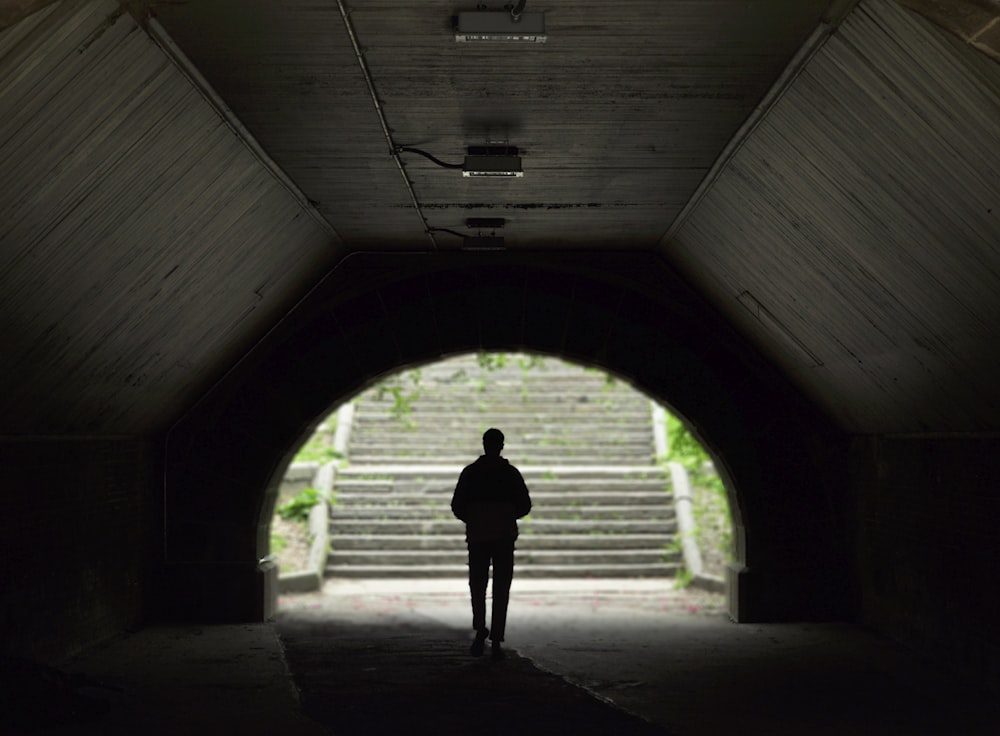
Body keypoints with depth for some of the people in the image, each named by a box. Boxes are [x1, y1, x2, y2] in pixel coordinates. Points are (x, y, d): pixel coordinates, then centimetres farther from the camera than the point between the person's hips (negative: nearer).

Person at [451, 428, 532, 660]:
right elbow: (524, 505, 0)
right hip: (504, 536, 0)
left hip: (477, 536, 0)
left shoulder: (470, 472, 0)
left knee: (477, 586, 13)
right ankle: (496, 641, -2)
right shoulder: (510, 473, -1)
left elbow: (457, 506, -1)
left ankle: (480, 629, -6)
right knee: (501, 590, 3)